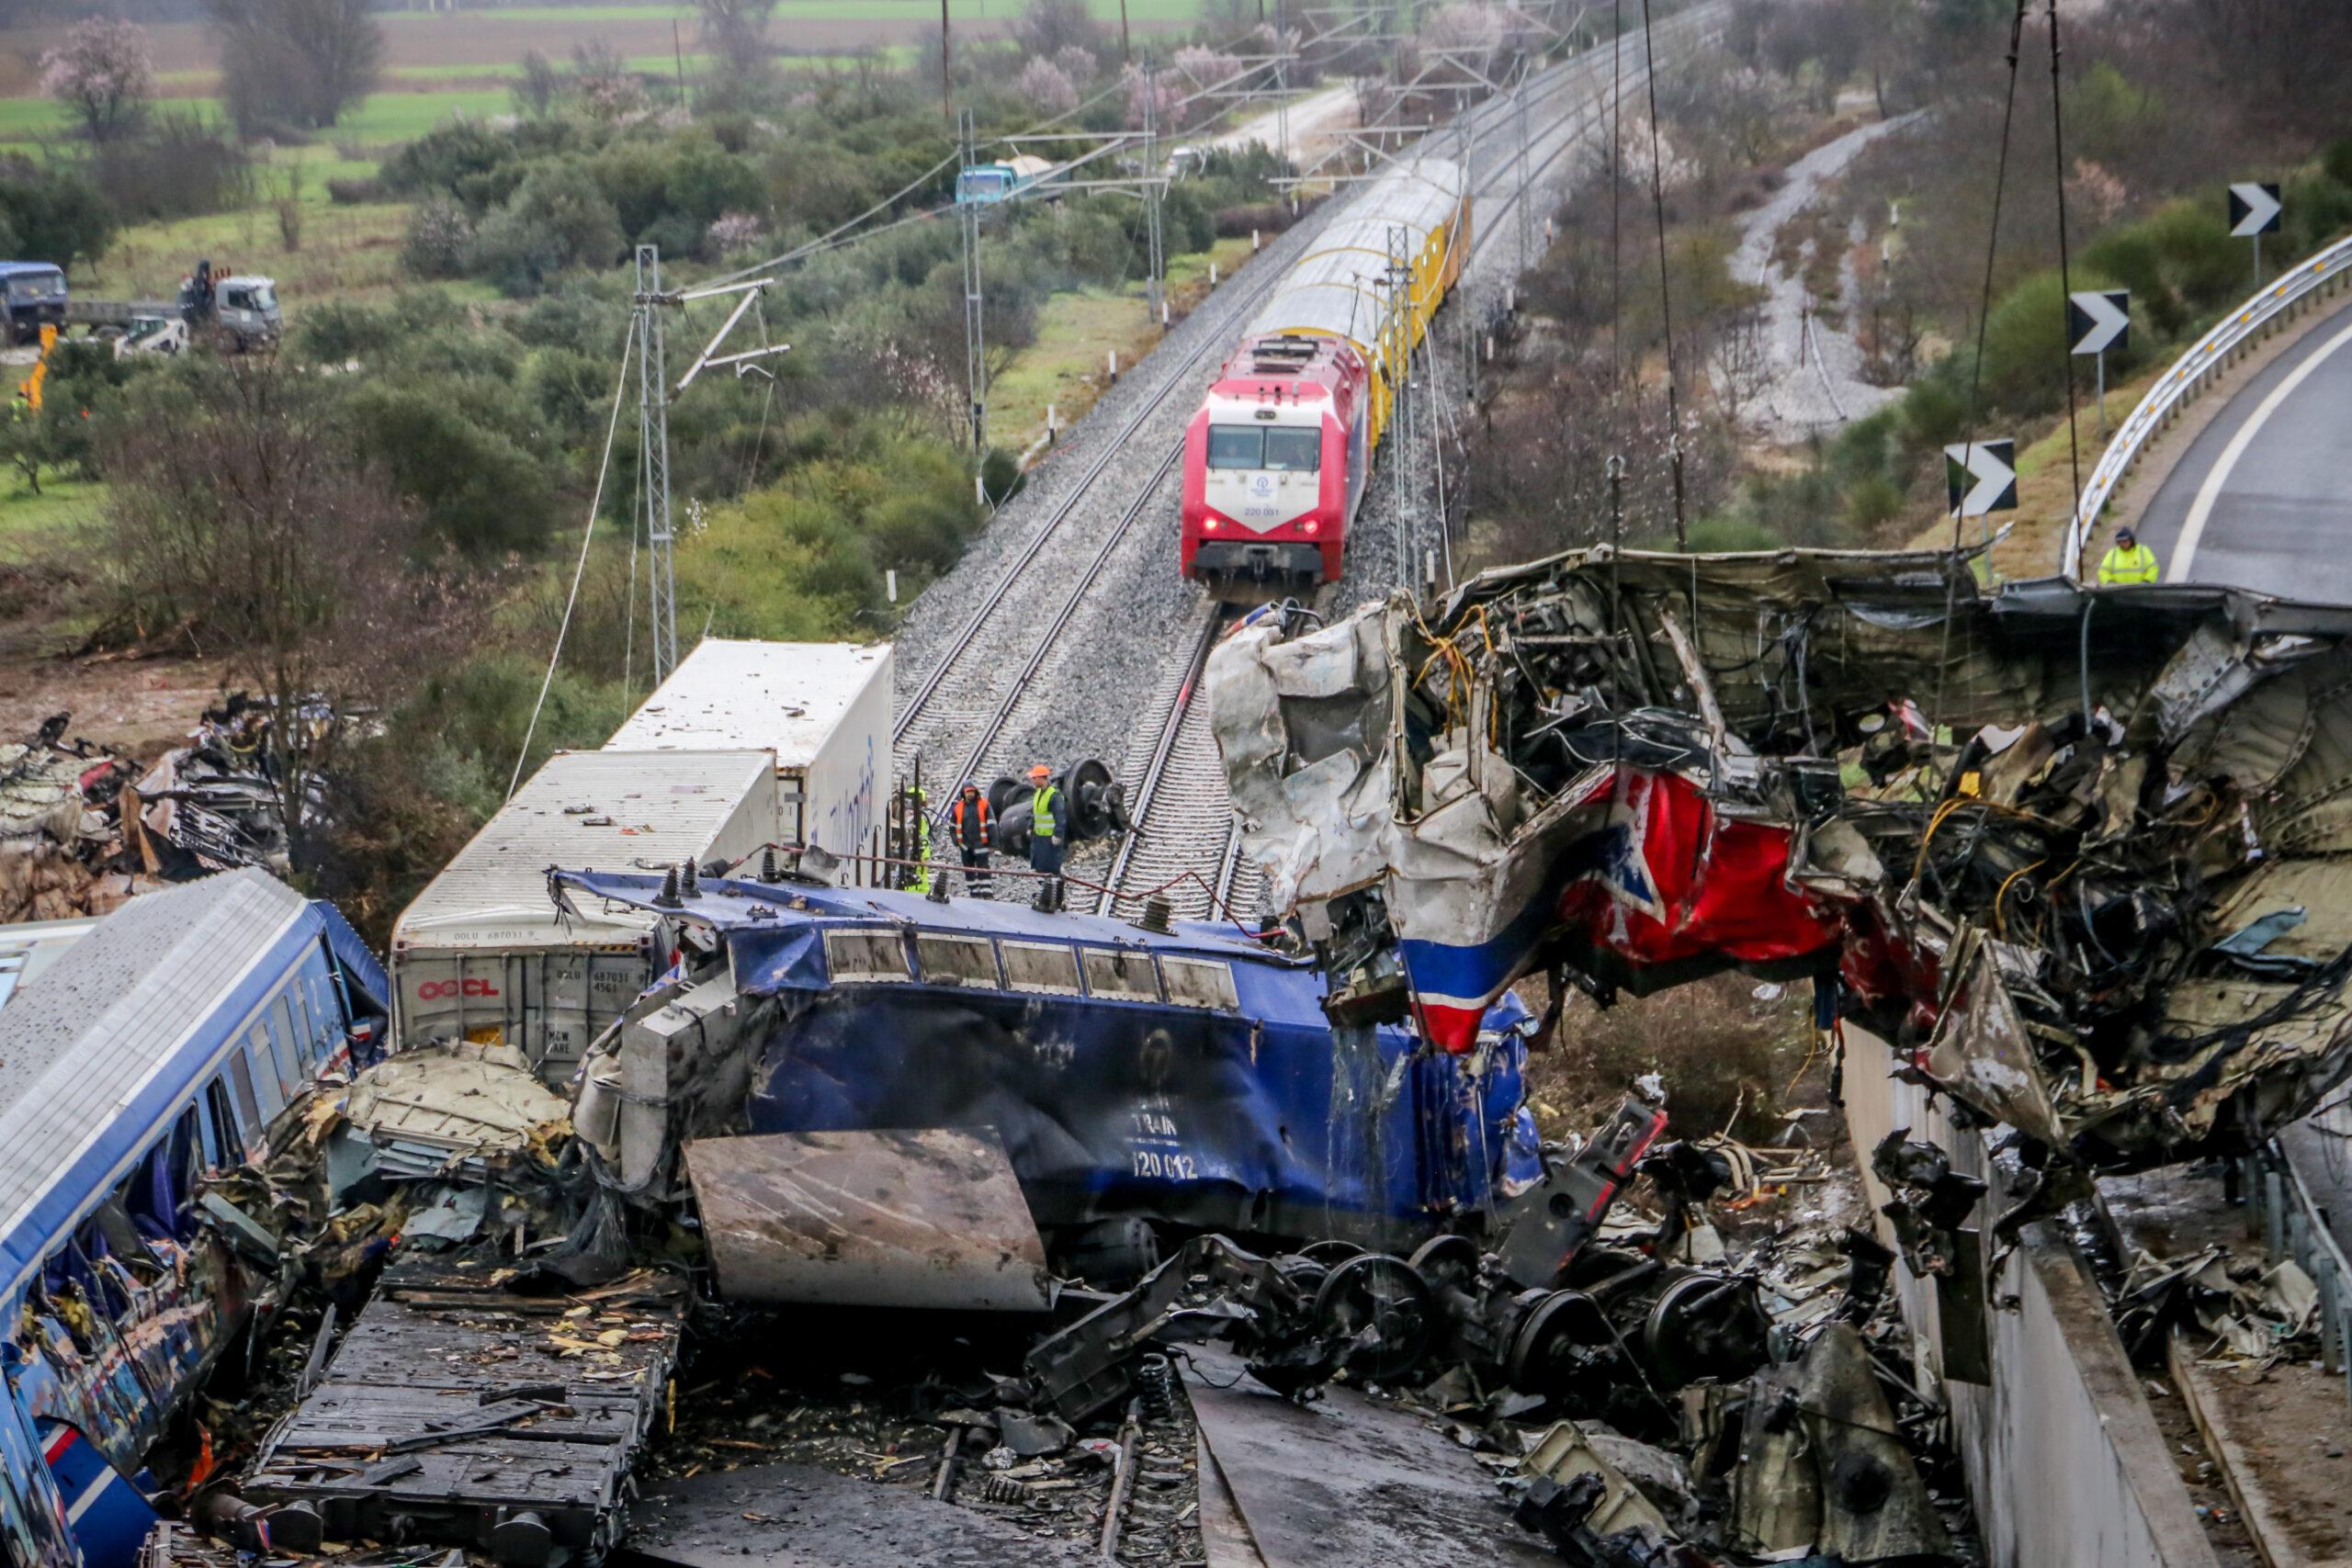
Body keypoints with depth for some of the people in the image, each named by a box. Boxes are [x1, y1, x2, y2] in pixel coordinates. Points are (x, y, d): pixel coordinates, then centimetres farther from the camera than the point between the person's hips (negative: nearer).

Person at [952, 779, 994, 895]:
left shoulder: (984, 804, -3)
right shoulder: (958, 807, 5)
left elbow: (991, 824, -2)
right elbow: (952, 825, 16)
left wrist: (993, 842, -5)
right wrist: (956, 840, 6)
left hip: (980, 843, -4)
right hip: (965, 844, 4)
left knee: (983, 868, -8)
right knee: (969, 870, 11)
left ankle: (986, 892, -9)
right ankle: (973, 891, 21)